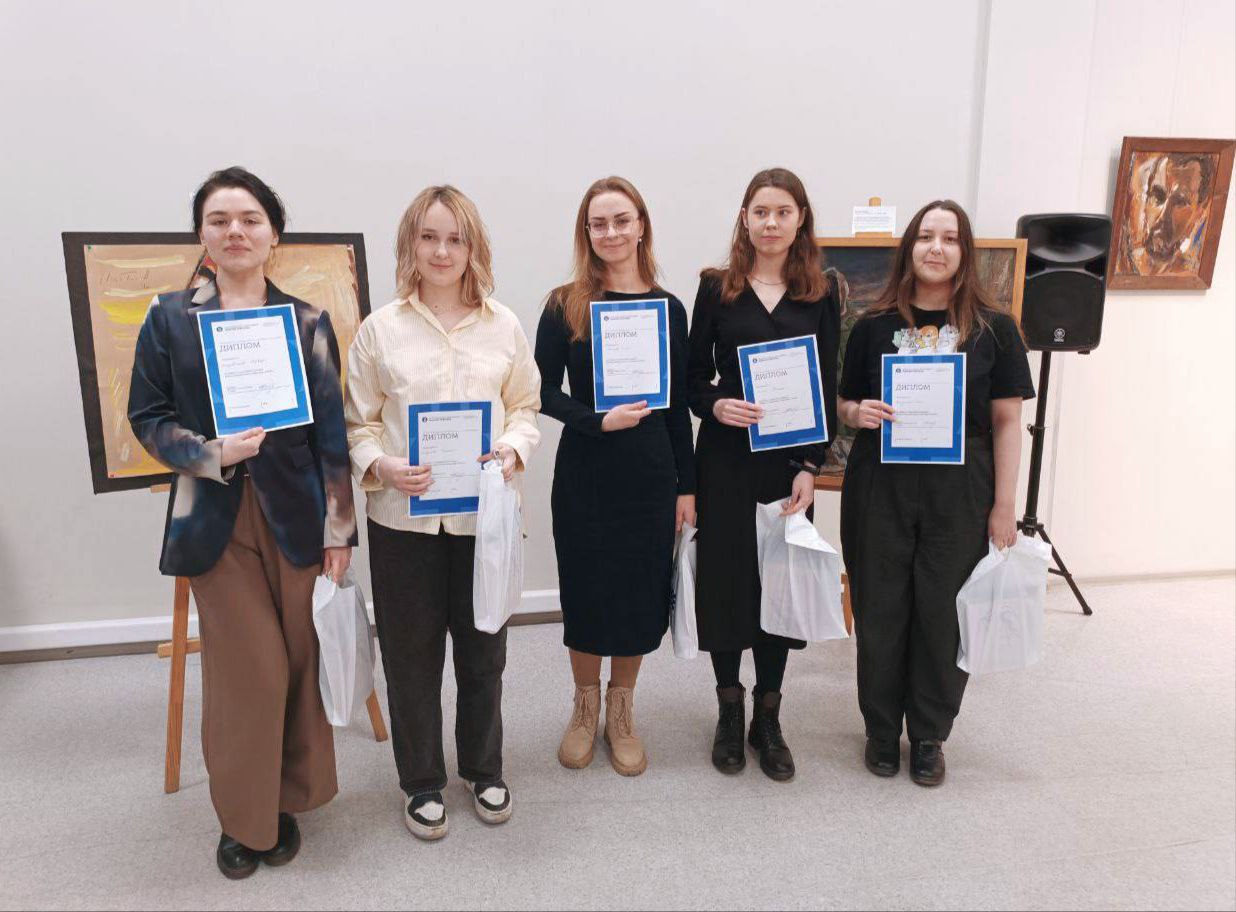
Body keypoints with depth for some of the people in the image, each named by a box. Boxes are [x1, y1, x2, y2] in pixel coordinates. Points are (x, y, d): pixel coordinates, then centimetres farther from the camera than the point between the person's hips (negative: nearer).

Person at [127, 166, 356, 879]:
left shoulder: (309, 322, 4)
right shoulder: (171, 318, 4)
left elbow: (332, 433, 1)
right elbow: (148, 418, 5)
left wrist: (339, 529, -3)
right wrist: (213, 454, -14)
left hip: (296, 515, 1)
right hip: (217, 520, 0)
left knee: (301, 663, 7)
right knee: (248, 672, 1)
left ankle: (288, 801, 29)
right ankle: (243, 815, 24)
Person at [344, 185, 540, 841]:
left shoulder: (503, 326, 4)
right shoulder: (380, 328, 0)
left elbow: (526, 407, 9)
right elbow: (359, 423, 3)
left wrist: (513, 449, -11)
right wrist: (380, 467, -16)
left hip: (484, 511, 1)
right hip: (403, 516, -1)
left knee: (483, 650, 14)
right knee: (411, 654, 10)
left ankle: (484, 770, 36)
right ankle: (422, 782, 31)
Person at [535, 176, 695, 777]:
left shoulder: (667, 308, 3)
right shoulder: (565, 305, -2)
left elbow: (678, 405, 5)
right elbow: (545, 391, -3)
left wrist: (685, 486, 4)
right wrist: (600, 420, -19)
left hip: (650, 472, 2)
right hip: (584, 472, -1)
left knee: (641, 591, 9)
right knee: (585, 588, 9)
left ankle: (621, 712, 31)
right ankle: (585, 707, 33)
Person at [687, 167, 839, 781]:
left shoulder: (821, 293, 5)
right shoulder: (717, 288, 3)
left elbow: (828, 387, 3)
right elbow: (694, 379, 4)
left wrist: (811, 466, -6)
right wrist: (716, 406, -18)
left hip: (791, 461, 1)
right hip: (725, 459, -1)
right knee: (724, 576, 4)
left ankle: (768, 719, 24)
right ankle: (729, 713, 25)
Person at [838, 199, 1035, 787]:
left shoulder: (994, 329, 1)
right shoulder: (874, 326, 3)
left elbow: (1007, 421, 1)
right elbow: (845, 405, 10)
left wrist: (1004, 506, -2)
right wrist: (857, 413, -14)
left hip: (958, 494, 0)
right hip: (879, 489, 1)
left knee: (943, 614, 7)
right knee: (880, 611, 8)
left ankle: (929, 734, 28)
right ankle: (882, 728, 29)